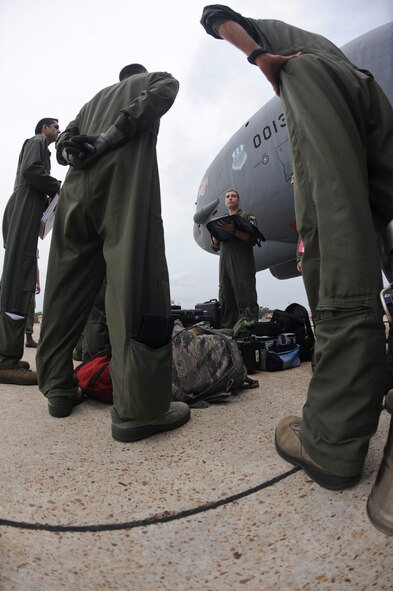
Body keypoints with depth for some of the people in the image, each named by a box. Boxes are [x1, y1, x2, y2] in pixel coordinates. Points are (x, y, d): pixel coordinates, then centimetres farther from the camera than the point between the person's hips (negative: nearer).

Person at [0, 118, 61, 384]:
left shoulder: (38, 145, 33)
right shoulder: (37, 141, 7)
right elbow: (30, 171, -12)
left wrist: (49, 198, 13)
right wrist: (58, 187, -1)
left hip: (23, 213, 9)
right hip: (24, 213, -9)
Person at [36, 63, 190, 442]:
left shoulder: (95, 98, 38)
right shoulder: (158, 79, 27)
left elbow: (63, 140, 24)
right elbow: (159, 95, 2)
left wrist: (75, 149, 5)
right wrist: (109, 139, -4)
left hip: (78, 183, 6)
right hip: (125, 172, -5)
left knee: (67, 287, 4)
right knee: (134, 281, -18)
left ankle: (59, 388, 7)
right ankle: (138, 407, -24)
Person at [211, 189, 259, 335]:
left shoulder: (247, 216, 13)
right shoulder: (221, 220, 28)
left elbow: (252, 239, -4)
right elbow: (215, 246, 24)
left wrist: (233, 231, -17)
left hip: (242, 263, -5)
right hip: (224, 262, 5)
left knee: (245, 297, -15)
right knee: (226, 298, 0)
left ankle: (249, 324, -19)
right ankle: (228, 329, 1)